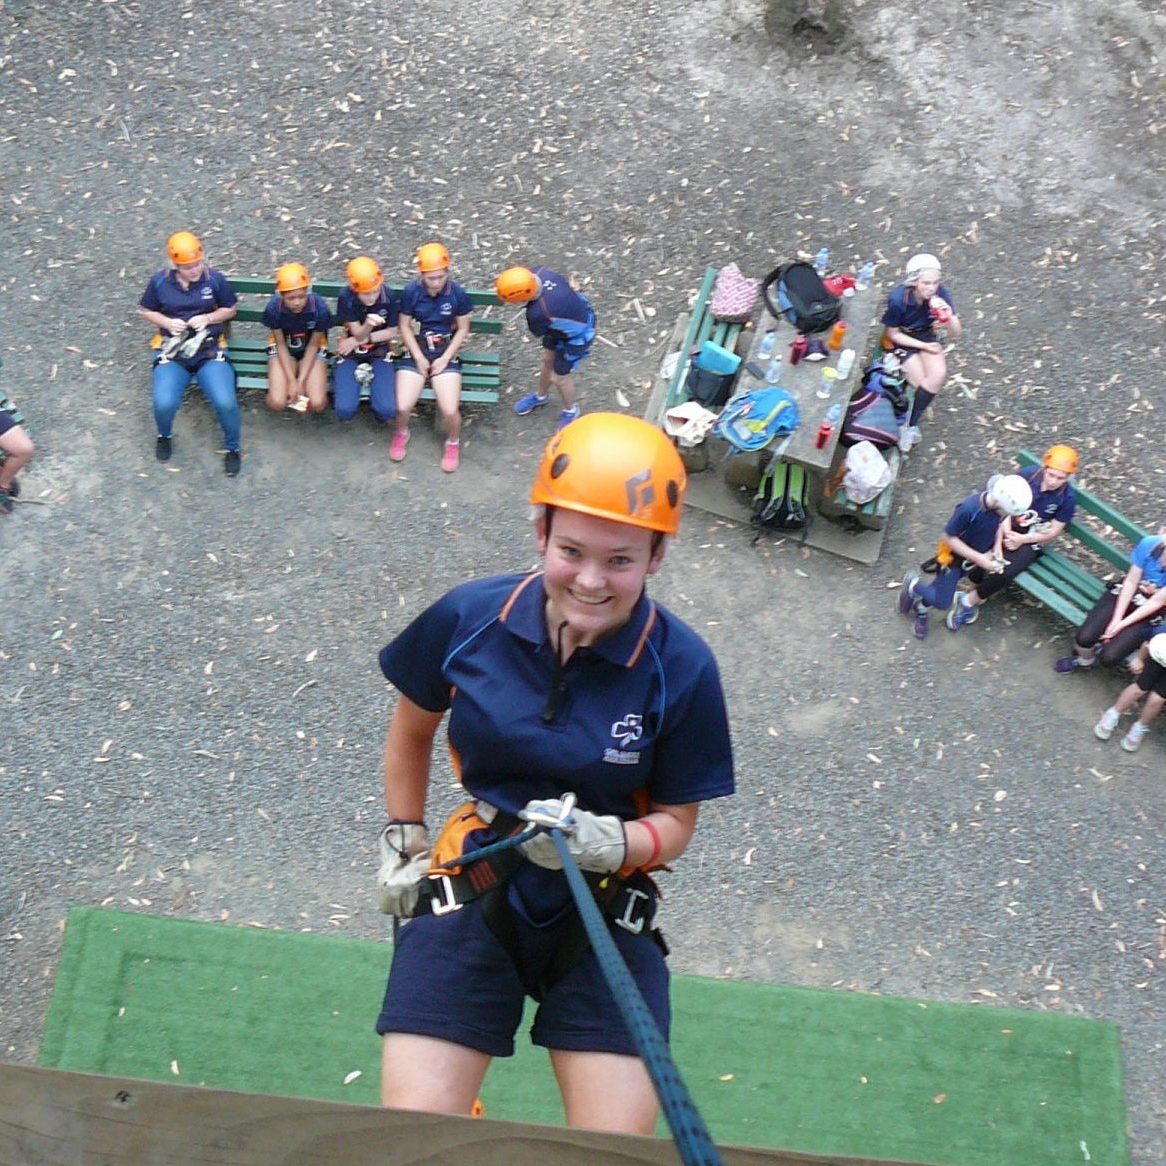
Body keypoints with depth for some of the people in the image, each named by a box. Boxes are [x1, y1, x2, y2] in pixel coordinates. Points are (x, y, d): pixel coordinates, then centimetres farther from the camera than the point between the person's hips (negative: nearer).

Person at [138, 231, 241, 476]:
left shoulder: (214, 278, -1)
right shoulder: (160, 281, 1)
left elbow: (230, 310, 10)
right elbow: (144, 311, 13)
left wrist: (208, 318, -9)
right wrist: (167, 322, -6)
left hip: (210, 349, 0)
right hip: (172, 351, 1)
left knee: (225, 402, -25)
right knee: (164, 404, -24)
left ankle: (232, 448, 6)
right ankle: (165, 435, 14)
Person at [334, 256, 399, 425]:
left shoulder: (389, 296, -15)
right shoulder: (345, 298, -18)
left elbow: (392, 332, -4)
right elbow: (358, 334, -17)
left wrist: (361, 339, -11)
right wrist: (368, 324, -41)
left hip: (379, 352, 0)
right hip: (351, 354, 0)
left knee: (387, 410, -21)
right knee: (345, 410, -20)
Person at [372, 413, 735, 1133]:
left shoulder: (682, 667, -12)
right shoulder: (469, 618, -10)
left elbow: (676, 821, -2)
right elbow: (412, 730, 11)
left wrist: (604, 842, -22)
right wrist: (402, 843, 15)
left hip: (603, 911, 0)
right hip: (472, 890, 1)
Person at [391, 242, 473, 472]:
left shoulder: (457, 292, -10)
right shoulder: (411, 291, -10)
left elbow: (463, 329, -1)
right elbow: (404, 326, -1)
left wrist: (444, 359, -8)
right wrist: (419, 358, -8)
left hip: (446, 356, -1)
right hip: (416, 354, 1)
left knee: (450, 410, -21)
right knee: (403, 407, -18)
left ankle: (453, 443, 13)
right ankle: (402, 433, 18)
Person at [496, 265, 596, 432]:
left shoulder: (537, 313, -44)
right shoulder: (540, 272, -27)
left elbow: (540, 334, -17)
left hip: (577, 335, -8)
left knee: (559, 377, 11)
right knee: (548, 360, 27)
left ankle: (570, 410, 41)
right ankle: (541, 396, 54)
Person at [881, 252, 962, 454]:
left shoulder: (941, 294, -20)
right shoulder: (898, 298, -29)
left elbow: (956, 334, -13)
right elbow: (893, 334, -13)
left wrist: (950, 317, -34)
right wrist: (924, 346, -16)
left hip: (927, 335, 3)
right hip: (902, 340, -3)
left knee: (939, 375, -23)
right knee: (925, 383, -23)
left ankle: (909, 425, -11)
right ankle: (911, 425, -3)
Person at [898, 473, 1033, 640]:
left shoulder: (1001, 502, -24)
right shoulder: (969, 509, -42)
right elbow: (948, 538, -27)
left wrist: (997, 546, -13)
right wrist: (978, 558, -27)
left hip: (980, 552, 6)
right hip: (954, 555, -5)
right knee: (942, 603, 5)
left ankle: (922, 608, 49)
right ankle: (913, 585, 30)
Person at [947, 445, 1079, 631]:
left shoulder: (1068, 497, -17)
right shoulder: (1027, 474, -14)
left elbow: (1053, 532, -9)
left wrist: (1021, 539, -15)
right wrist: (1006, 532, -19)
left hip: (1032, 541, -2)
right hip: (1010, 530, 2)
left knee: (1004, 574, -26)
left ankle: (970, 600, -1)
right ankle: (976, 589, 7)